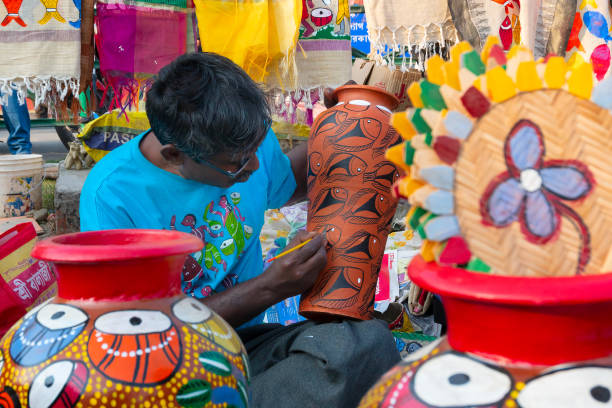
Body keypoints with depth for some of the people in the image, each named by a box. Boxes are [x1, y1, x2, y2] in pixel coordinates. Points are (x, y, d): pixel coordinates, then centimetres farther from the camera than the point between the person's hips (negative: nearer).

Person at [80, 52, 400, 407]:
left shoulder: (247, 138, -1)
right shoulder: (112, 195, -17)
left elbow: (288, 184, 25)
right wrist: (269, 289, -21)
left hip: (249, 341, 6)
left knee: (368, 341, -27)